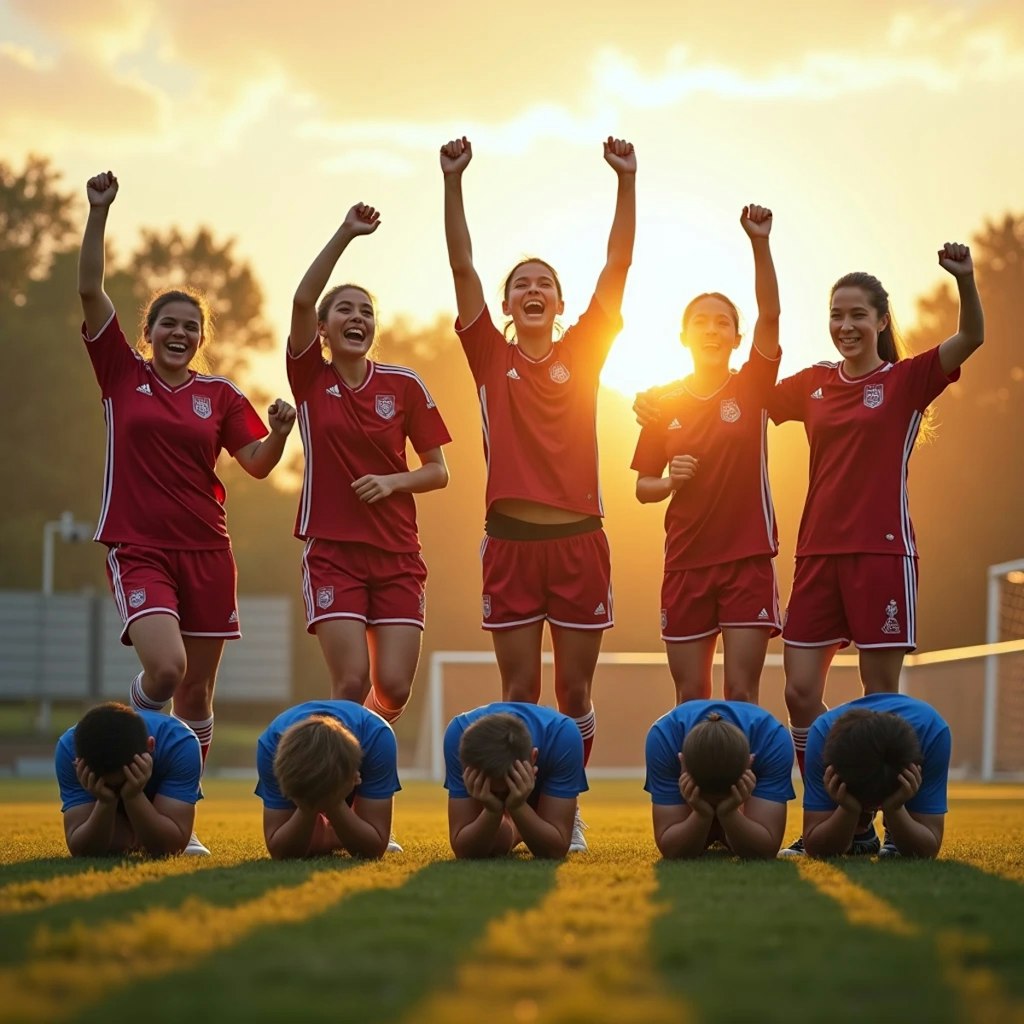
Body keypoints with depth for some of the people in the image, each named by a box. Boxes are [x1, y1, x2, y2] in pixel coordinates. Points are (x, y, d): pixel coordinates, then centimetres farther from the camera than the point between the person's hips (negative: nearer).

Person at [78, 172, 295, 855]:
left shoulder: (220, 395, 10)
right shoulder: (124, 375, 5)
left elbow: (257, 464, 7)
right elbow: (91, 291, -2)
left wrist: (279, 433, -14)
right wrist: (99, 213, -9)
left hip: (206, 552, 3)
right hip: (138, 549, -3)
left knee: (198, 693, 5)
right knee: (165, 668, -23)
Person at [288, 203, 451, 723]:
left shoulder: (403, 384, 4)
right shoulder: (311, 378, 2)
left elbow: (438, 471, 8)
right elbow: (302, 302, -15)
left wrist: (392, 482, -11)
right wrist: (346, 234, -20)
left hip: (397, 553, 2)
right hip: (332, 550, -2)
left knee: (393, 688, -5)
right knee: (352, 681, -14)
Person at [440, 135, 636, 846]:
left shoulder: (582, 353, 7)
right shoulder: (492, 358, 6)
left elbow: (618, 266, 1)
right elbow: (461, 265, -1)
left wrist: (627, 182, -7)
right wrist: (453, 182, -9)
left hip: (578, 540, 1)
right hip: (511, 541, -1)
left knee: (574, 691, 5)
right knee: (519, 691, 2)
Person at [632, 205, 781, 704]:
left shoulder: (751, 388, 1)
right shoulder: (665, 404, 6)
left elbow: (770, 316, -14)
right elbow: (643, 488, 12)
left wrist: (760, 244, -27)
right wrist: (669, 481, -11)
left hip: (747, 559, -2)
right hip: (686, 563, 2)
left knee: (741, 695, -5)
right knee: (690, 699, 3)